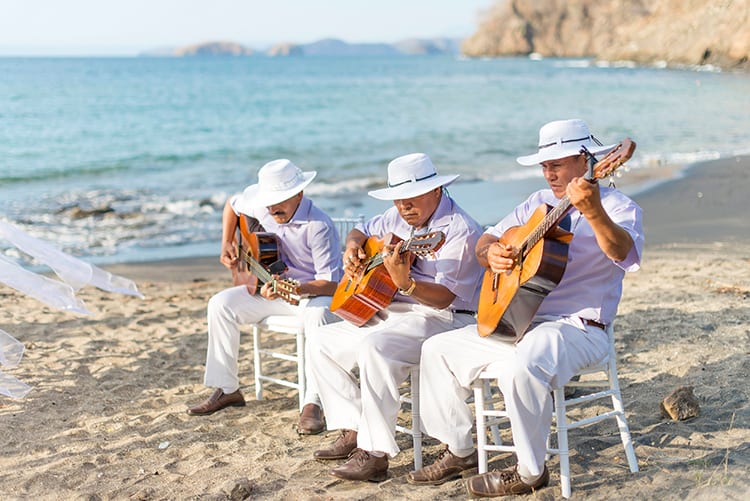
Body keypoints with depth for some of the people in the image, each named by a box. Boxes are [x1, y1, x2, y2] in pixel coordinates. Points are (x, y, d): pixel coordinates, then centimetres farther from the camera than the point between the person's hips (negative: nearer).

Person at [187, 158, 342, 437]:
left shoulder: (318, 227, -28)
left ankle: (313, 404, -35)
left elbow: (330, 284, -29)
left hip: (315, 292, -6)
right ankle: (227, 389, 0)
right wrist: (226, 245, 4)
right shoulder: (257, 199, -9)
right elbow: (232, 206, 16)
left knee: (318, 312, -40)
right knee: (221, 304, -10)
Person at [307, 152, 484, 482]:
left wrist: (405, 282, -41)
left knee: (375, 347, -36)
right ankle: (353, 433, 5)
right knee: (323, 341, 6)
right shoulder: (399, 218, 11)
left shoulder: (459, 230, -15)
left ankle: (375, 454, -30)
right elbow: (363, 231, 30)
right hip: (389, 312, 10)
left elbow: (445, 297, -24)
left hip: (440, 318, -10)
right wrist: (352, 246, 6)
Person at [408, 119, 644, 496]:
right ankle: (458, 450, 16)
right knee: (438, 349, 6)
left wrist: (594, 213, -50)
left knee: (521, 366, -38)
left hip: (578, 327, -8)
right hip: (518, 319, 8)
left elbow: (624, 252, -30)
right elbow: (487, 239, 18)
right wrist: (489, 253, -7)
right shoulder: (538, 203, 15)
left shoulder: (615, 206, -7)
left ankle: (530, 472, -18)